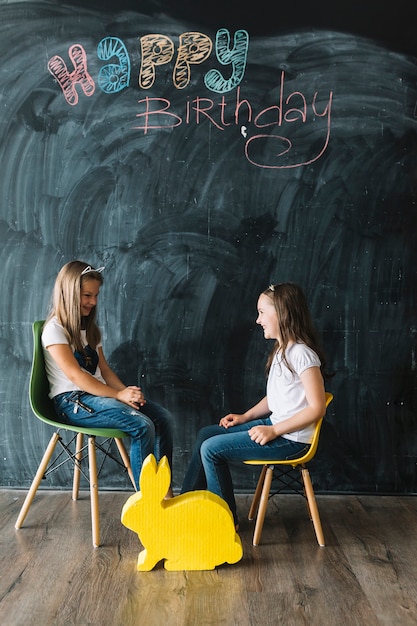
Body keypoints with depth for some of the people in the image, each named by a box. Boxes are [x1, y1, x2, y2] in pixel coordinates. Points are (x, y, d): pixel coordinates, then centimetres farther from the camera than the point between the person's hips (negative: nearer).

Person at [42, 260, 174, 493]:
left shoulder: (91, 329, 17)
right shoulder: (55, 330, -7)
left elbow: (104, 369, 12)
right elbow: (74, 375, -17)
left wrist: (127, 391, -7)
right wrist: (119, 395, -21)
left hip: (98, 394, 8)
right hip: (71, 402, -7)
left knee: (163, 417, -13)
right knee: (142, 425, -28)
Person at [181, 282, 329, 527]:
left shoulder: (302, 353, -21)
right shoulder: (281, 350, 9)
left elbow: (317, 408, -22)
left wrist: (274, 431, -21)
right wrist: (244, 417, 7)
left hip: (291, 438, -10)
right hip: (273, 425, 10)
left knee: (211, 449, -12)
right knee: (206, 434, 9)